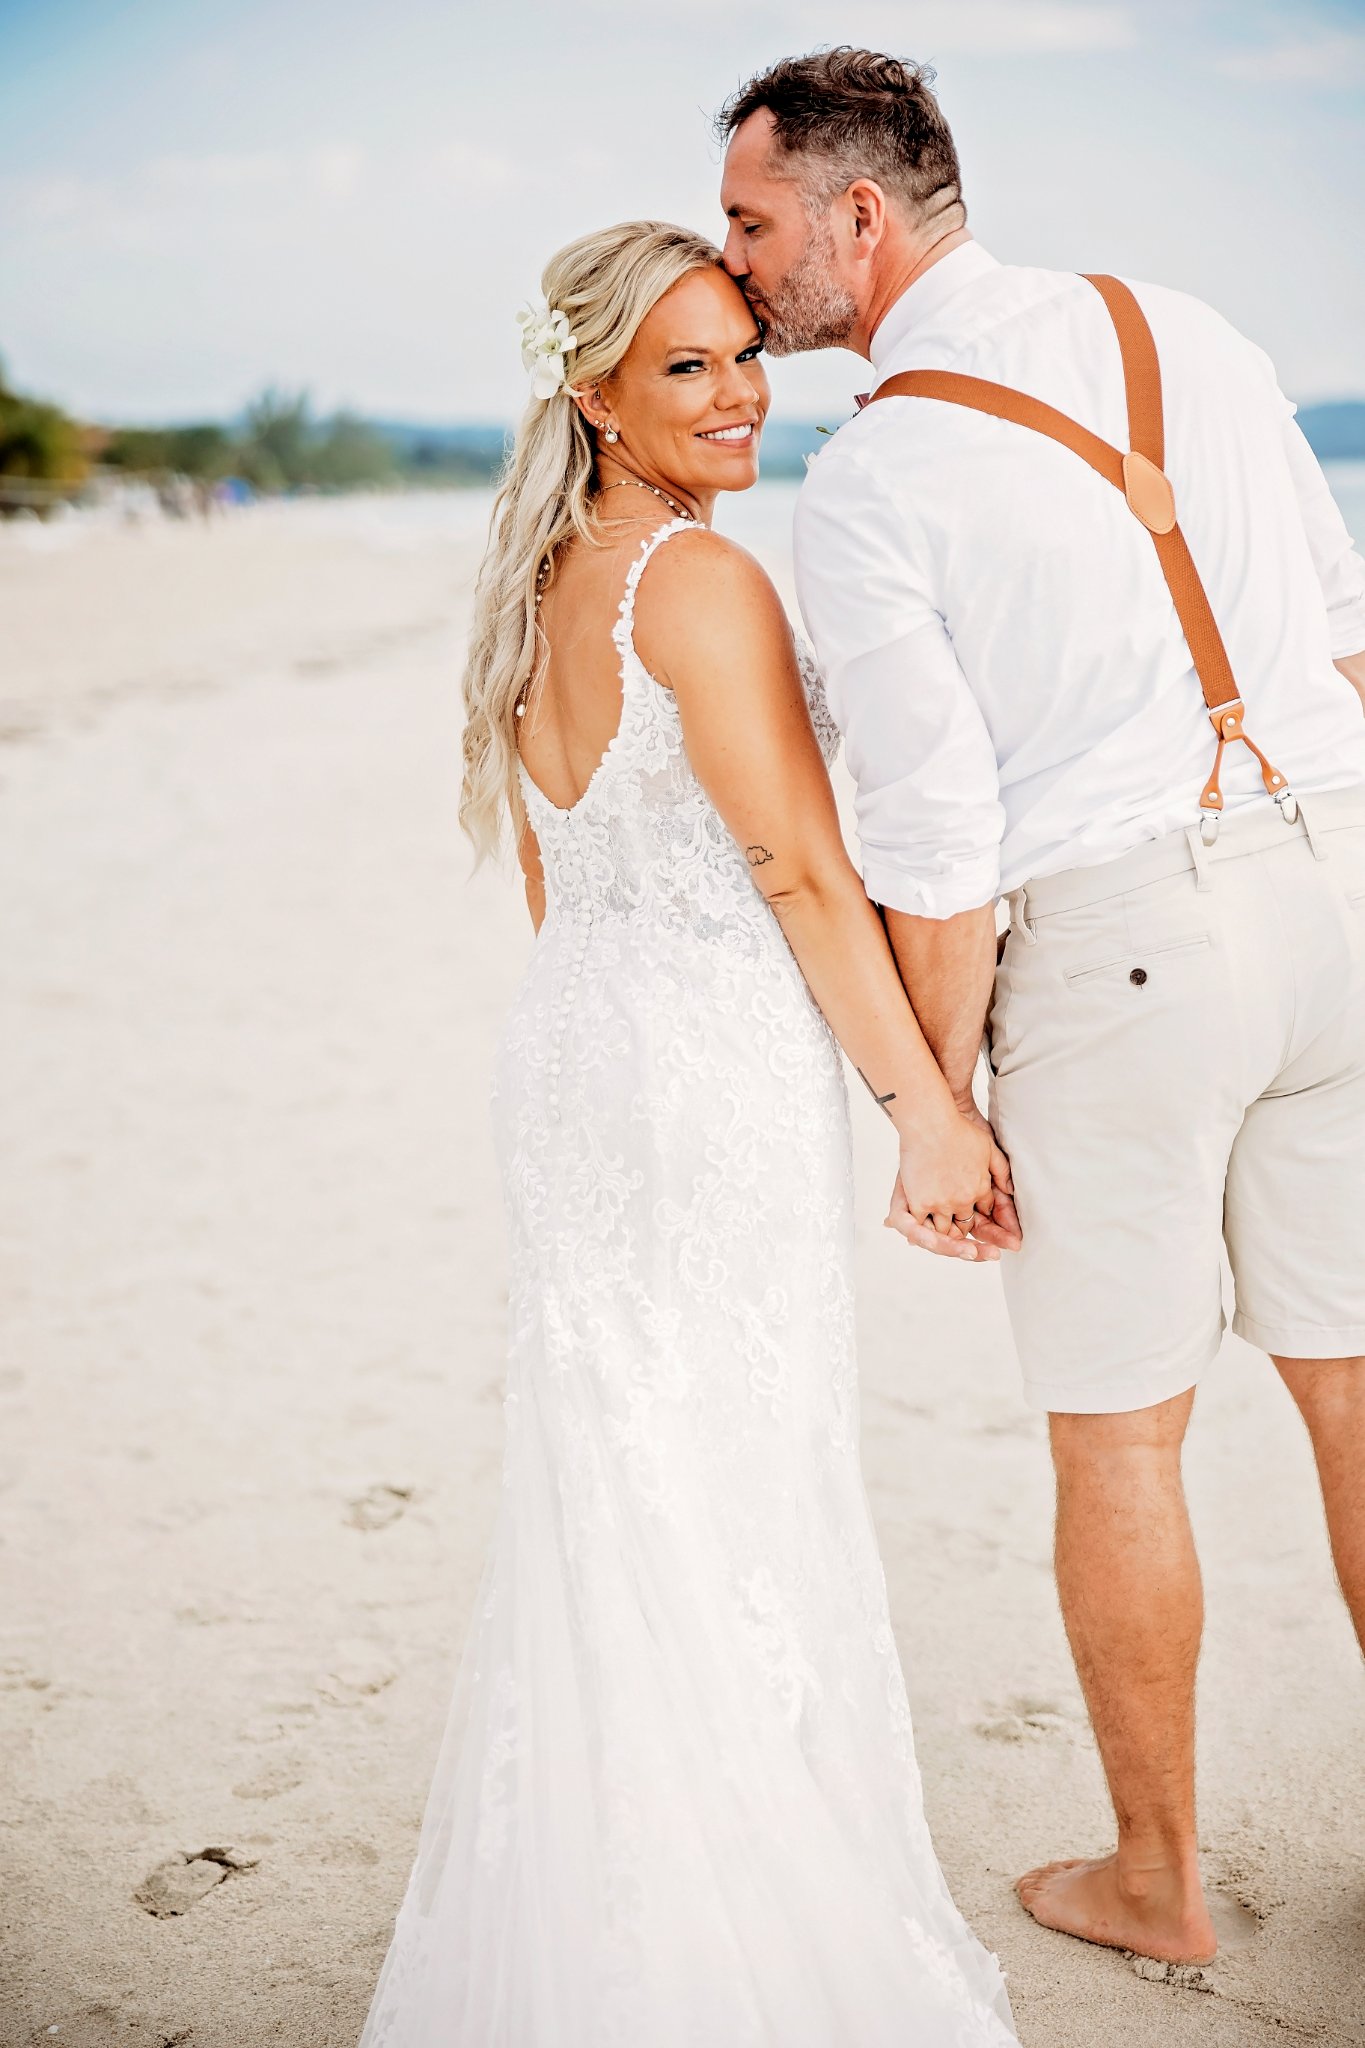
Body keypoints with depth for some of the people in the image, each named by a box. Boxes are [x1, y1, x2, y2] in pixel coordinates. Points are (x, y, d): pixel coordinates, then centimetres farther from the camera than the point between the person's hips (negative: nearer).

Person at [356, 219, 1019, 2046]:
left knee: (597, 1500, 15)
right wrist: (929, 1104, -13)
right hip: (724, 1068, -8)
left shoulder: (537, 586, 11)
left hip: (566, 1049, 8)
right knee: (747, 1507, 2)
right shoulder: (700, 579, -15)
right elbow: (802, 870, -18)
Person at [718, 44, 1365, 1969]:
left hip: (1116, 942, -6)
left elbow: (938, 851, -13)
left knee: (1117, 1433, 10)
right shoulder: (1182, 329, 8)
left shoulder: (867, 484, -11)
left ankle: (1156, 1878, 27)